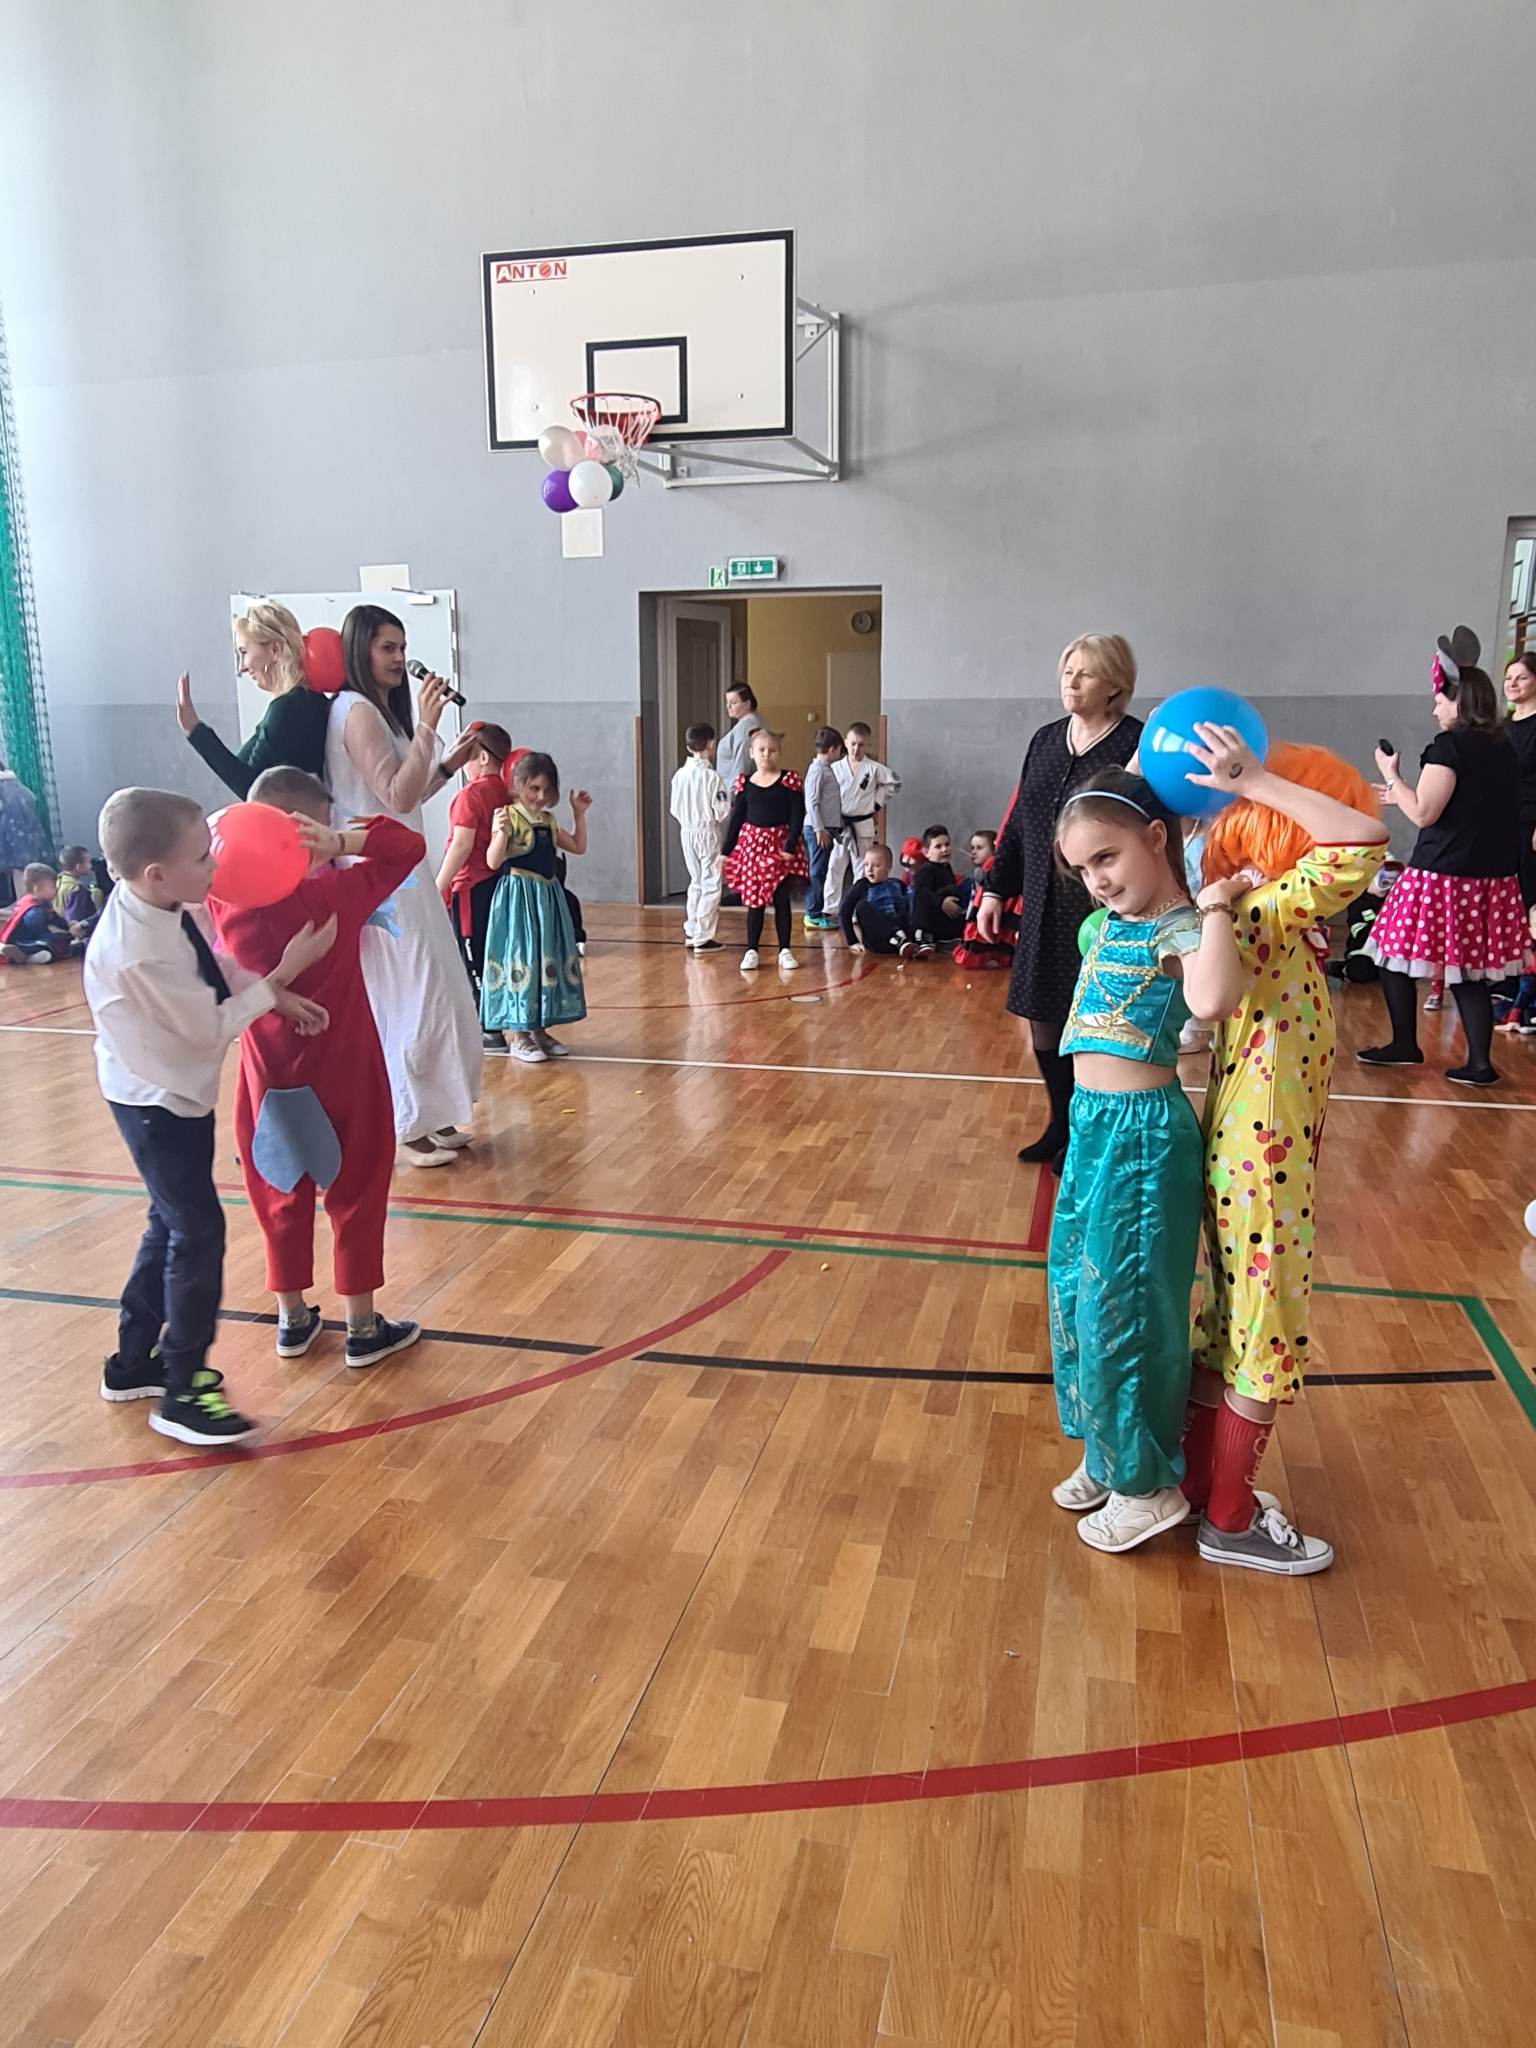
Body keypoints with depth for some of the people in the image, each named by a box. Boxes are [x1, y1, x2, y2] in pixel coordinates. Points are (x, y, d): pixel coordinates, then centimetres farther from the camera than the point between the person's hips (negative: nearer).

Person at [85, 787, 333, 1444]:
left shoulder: (172, 908, -7)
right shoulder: (140, 954, -32)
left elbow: (218, 967, 6)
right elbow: (211, 1027, -24)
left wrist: (277, 998, -9)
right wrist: (282, 975, -19)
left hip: (178, 1092, 9)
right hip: (156, 1103, -9)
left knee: (172, 1224, 19)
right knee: (199, 1231, -4)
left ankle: (134, 1362, 35)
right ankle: (183, 1392, 10)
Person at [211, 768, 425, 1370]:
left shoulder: (228, 901, -8)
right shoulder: (337, 895, -18)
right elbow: (409, 845, -12)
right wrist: (342, 842, -22)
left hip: (269, 1075, 4)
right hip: (342, 1073, -4)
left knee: (282, 1195, 18)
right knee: (357, 1194, 10)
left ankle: (293, 1320, 31)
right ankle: (362, 1330, 19)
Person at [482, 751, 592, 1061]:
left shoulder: (549, 821, 12)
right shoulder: (509, 816, -9)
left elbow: (578, 847, 23)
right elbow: (494, 862, -16)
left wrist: (579, 814, 14)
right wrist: (501, 832, -32)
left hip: (548, 896, 8)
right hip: (518, 896, -8)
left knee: (550, 960, 10)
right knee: (521, 959, -3)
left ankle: (539, 1030, 21)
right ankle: (519, 1037, 5)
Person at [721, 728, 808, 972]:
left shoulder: (790, 779, -2)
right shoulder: (744, 783, 3)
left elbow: (798, 815, -5)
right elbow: (735, 818, 6)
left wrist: (790, 846, -13)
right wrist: (725, 850, 4)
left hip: (782, 845, -1)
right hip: (752, 844, 1)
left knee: (781, 899, 4)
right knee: (754, 900, 4)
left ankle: (784, 951, 13)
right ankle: (751, 951, 11)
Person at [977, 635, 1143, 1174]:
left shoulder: (1138, 744, -9)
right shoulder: (1046, 740, 10)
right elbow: (1018, 821, 15)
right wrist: (996, 890, 13)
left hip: (1103, 913, -6)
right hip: (1043, 911, 6)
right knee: (1042, 1020, 12)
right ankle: (1061, 1125, 30)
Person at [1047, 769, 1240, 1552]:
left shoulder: (1181, 934, -18)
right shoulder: (1111, 923, 7)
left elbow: (1212, 1001, -41)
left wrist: (1215, 901, -33)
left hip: (1142, 1135, -9)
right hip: (1092, 1126, 9)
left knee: (1122, 1304, 4)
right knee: (1078, 1292, 19)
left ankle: (1148, 1485, 24)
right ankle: (1108, 1455, 38)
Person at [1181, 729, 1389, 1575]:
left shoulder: (1240, 908, 2)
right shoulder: (1268, 914, -21)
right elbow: (1366, 841, -32)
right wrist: (1256, 783, -25)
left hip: (1239, 1154, 9)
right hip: (1262, 1165, -9)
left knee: (1223, 1330, 20)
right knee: (1266, 1343, 6)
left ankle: (1201, 1481, 35)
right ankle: (1231, 1521, 22)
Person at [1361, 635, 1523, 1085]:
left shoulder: (1449, 745, -11)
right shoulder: (1504, 749, 13)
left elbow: (1423, 814, -13)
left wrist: (1392, 775, 2)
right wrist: (1403, 796, 27)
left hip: (1442, 876, -7)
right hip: (1492, 876, 7)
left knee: (1395, 953, 9)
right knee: (1469, 969, 10)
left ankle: (1405, 1046, 18)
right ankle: (1480, 1062, 7)